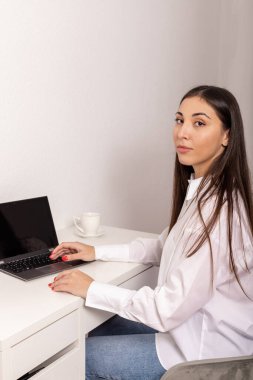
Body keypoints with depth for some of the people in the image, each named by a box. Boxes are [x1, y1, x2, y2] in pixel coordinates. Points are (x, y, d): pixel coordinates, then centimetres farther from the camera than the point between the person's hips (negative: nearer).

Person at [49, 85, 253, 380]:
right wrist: (97, 252, 6)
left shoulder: (217, 212, -30)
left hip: (205, 350, -8)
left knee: (81, 356, 2)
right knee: (99, 330, 19)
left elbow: (169, 310, -27)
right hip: (191, 321, 8)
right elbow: (163, 248, 13)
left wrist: (91, 290, -18)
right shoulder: (200, 190, 0)